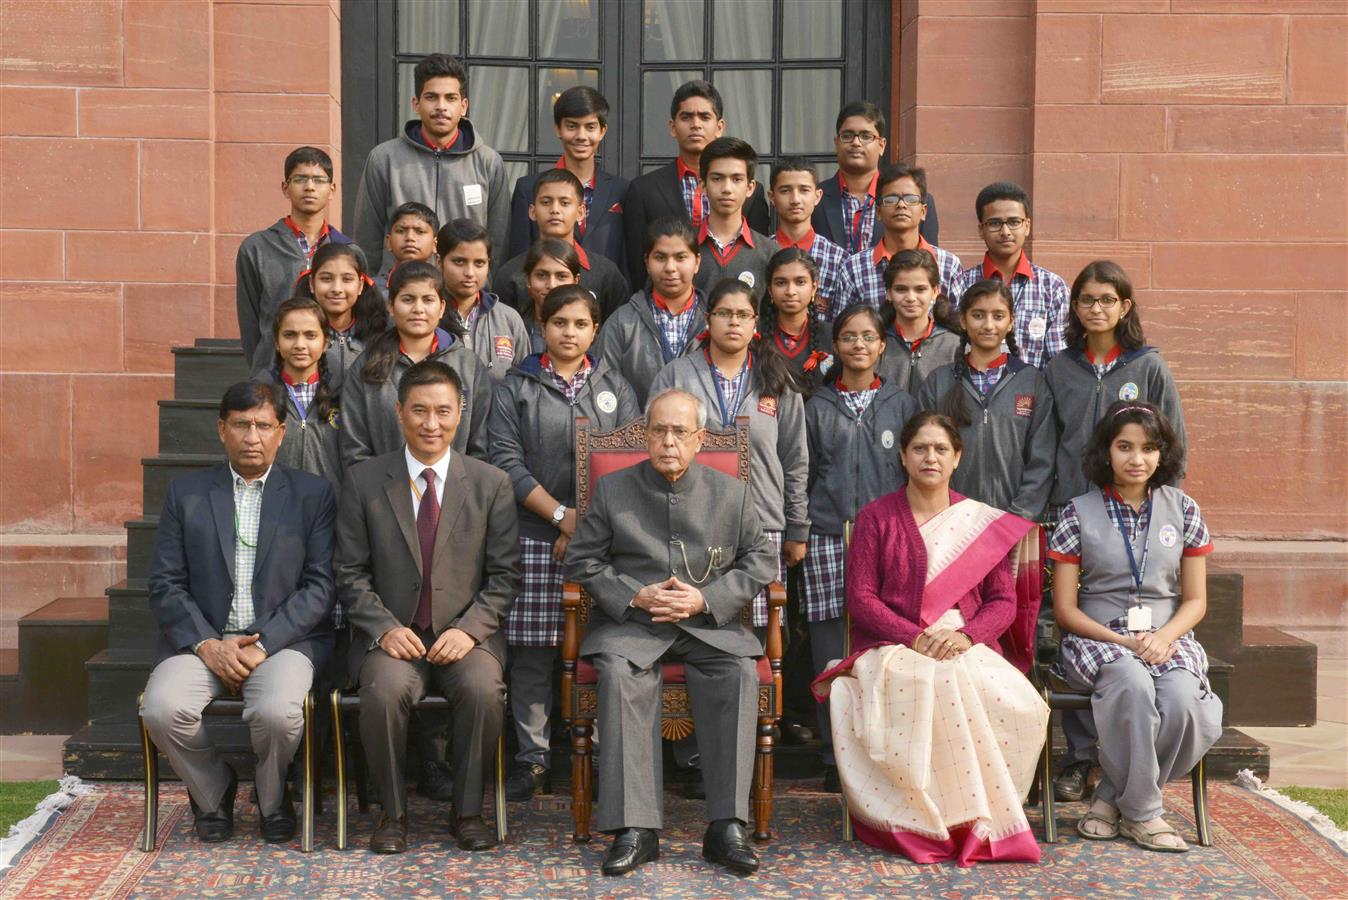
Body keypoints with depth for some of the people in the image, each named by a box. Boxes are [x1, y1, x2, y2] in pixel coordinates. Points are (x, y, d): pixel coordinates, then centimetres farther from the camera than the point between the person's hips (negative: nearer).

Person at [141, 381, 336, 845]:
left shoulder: (314, 493, 6)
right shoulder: (186, 492, 10)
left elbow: (319, 585, -1)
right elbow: (165, 585, 5)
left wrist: (263, 643, -13)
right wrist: (206, 644, -11)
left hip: (284, 639, -2)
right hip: (201, 638, 2)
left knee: (278, 712, -32)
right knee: (162, 709, -27)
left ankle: (272, 798, 4)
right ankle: (214, 791, 5)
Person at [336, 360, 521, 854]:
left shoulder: (491, 483, 5)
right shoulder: (363, 480, 5)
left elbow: (505, 574, 4)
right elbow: (351, 572, 4)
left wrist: (469, 629, -11)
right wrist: (385, 628, -12)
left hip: (465, 635, 0)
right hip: (391, 634, 0)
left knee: (484, 689, -30)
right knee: (384, 690, -32)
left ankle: (468, 810, -7)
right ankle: (392, 811, -9)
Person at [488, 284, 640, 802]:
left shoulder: (615, 389, 14)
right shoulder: (515, 389, 9)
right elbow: (507, 461, -1)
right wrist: (561, 515, -10)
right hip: (534, 538, -1)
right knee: (532, 651, -1)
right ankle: (532, 759, 9)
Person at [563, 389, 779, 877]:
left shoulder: (732, 493, 10)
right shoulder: (612, 489, 9)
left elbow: (760, 561, 9)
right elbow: (581, 560, 7)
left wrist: (706, 599, -7)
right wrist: (633, 597, -9)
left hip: (709, 622, 1)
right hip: (631, 619, 0)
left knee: (739, 673, -30)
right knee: (617, 672, -33)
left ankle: (726, 826, -26)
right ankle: (635, 829, -32)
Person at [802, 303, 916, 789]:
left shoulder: (901, 404, 12)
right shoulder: (817, 407, 11)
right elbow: (802, 474, 12)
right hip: (829, 540, 0)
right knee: (832, 648, -3)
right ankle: (836, 756, 6)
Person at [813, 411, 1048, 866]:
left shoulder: (984, 522, 15)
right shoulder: (876, 517, 8)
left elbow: (1003, 599, 10)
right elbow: (860, 598, 1)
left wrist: (966, 635, -12)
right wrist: (916, 638, -14)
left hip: (967, 649, 2)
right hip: (893, 648, -2)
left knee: (1016, 702, -32)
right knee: (937, 686, -38)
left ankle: (981, 813, -15)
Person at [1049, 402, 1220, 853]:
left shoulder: (1183, 509, 10)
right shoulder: (1079, 513, 3)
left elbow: (1195, 600, 9)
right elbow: (1065, 609, 0)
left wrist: (1164, 637, -11)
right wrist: (1121, 641, -14)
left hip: (1167, 639, 2)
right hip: (1096, 639, -2)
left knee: (1183, 700, -31)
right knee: (1132, 683, -36)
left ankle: (1111, 799, -11)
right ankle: (1142, 813, -19)